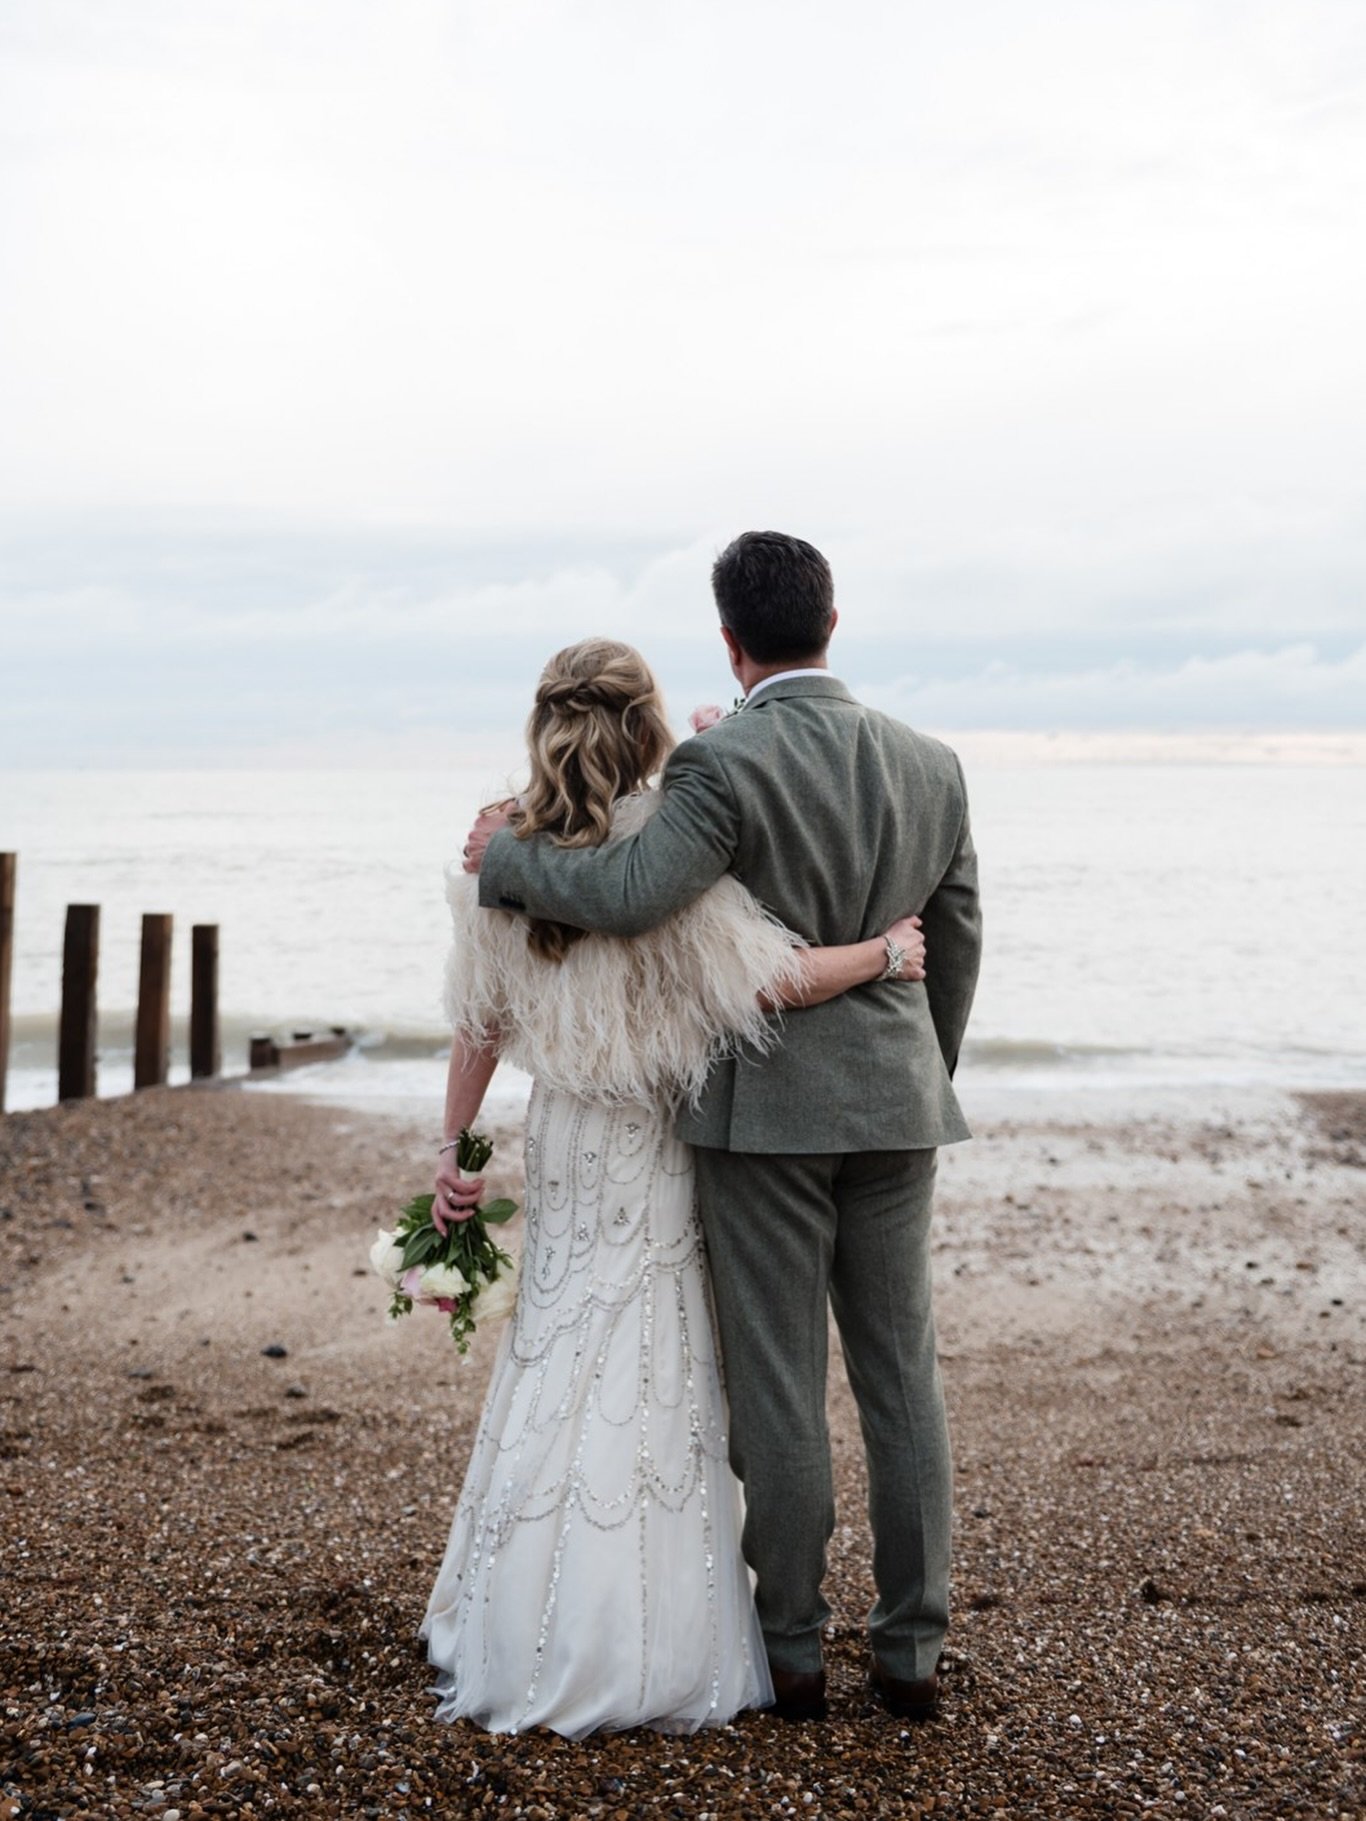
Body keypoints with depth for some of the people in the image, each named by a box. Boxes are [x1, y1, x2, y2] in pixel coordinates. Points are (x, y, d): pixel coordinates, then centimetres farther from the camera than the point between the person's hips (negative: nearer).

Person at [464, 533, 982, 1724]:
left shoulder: (725, 765, -13)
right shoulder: (931, 766, 5)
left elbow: (627, 896, -26)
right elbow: (958, 952, 11)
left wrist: (503, 857, -7)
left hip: (764, 1109, -4)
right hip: (893, 1106, 5)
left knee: (779, 1386, 4)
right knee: (901, 1377, 10)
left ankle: (794, 1652, 13)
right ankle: (912, 1650, 16)